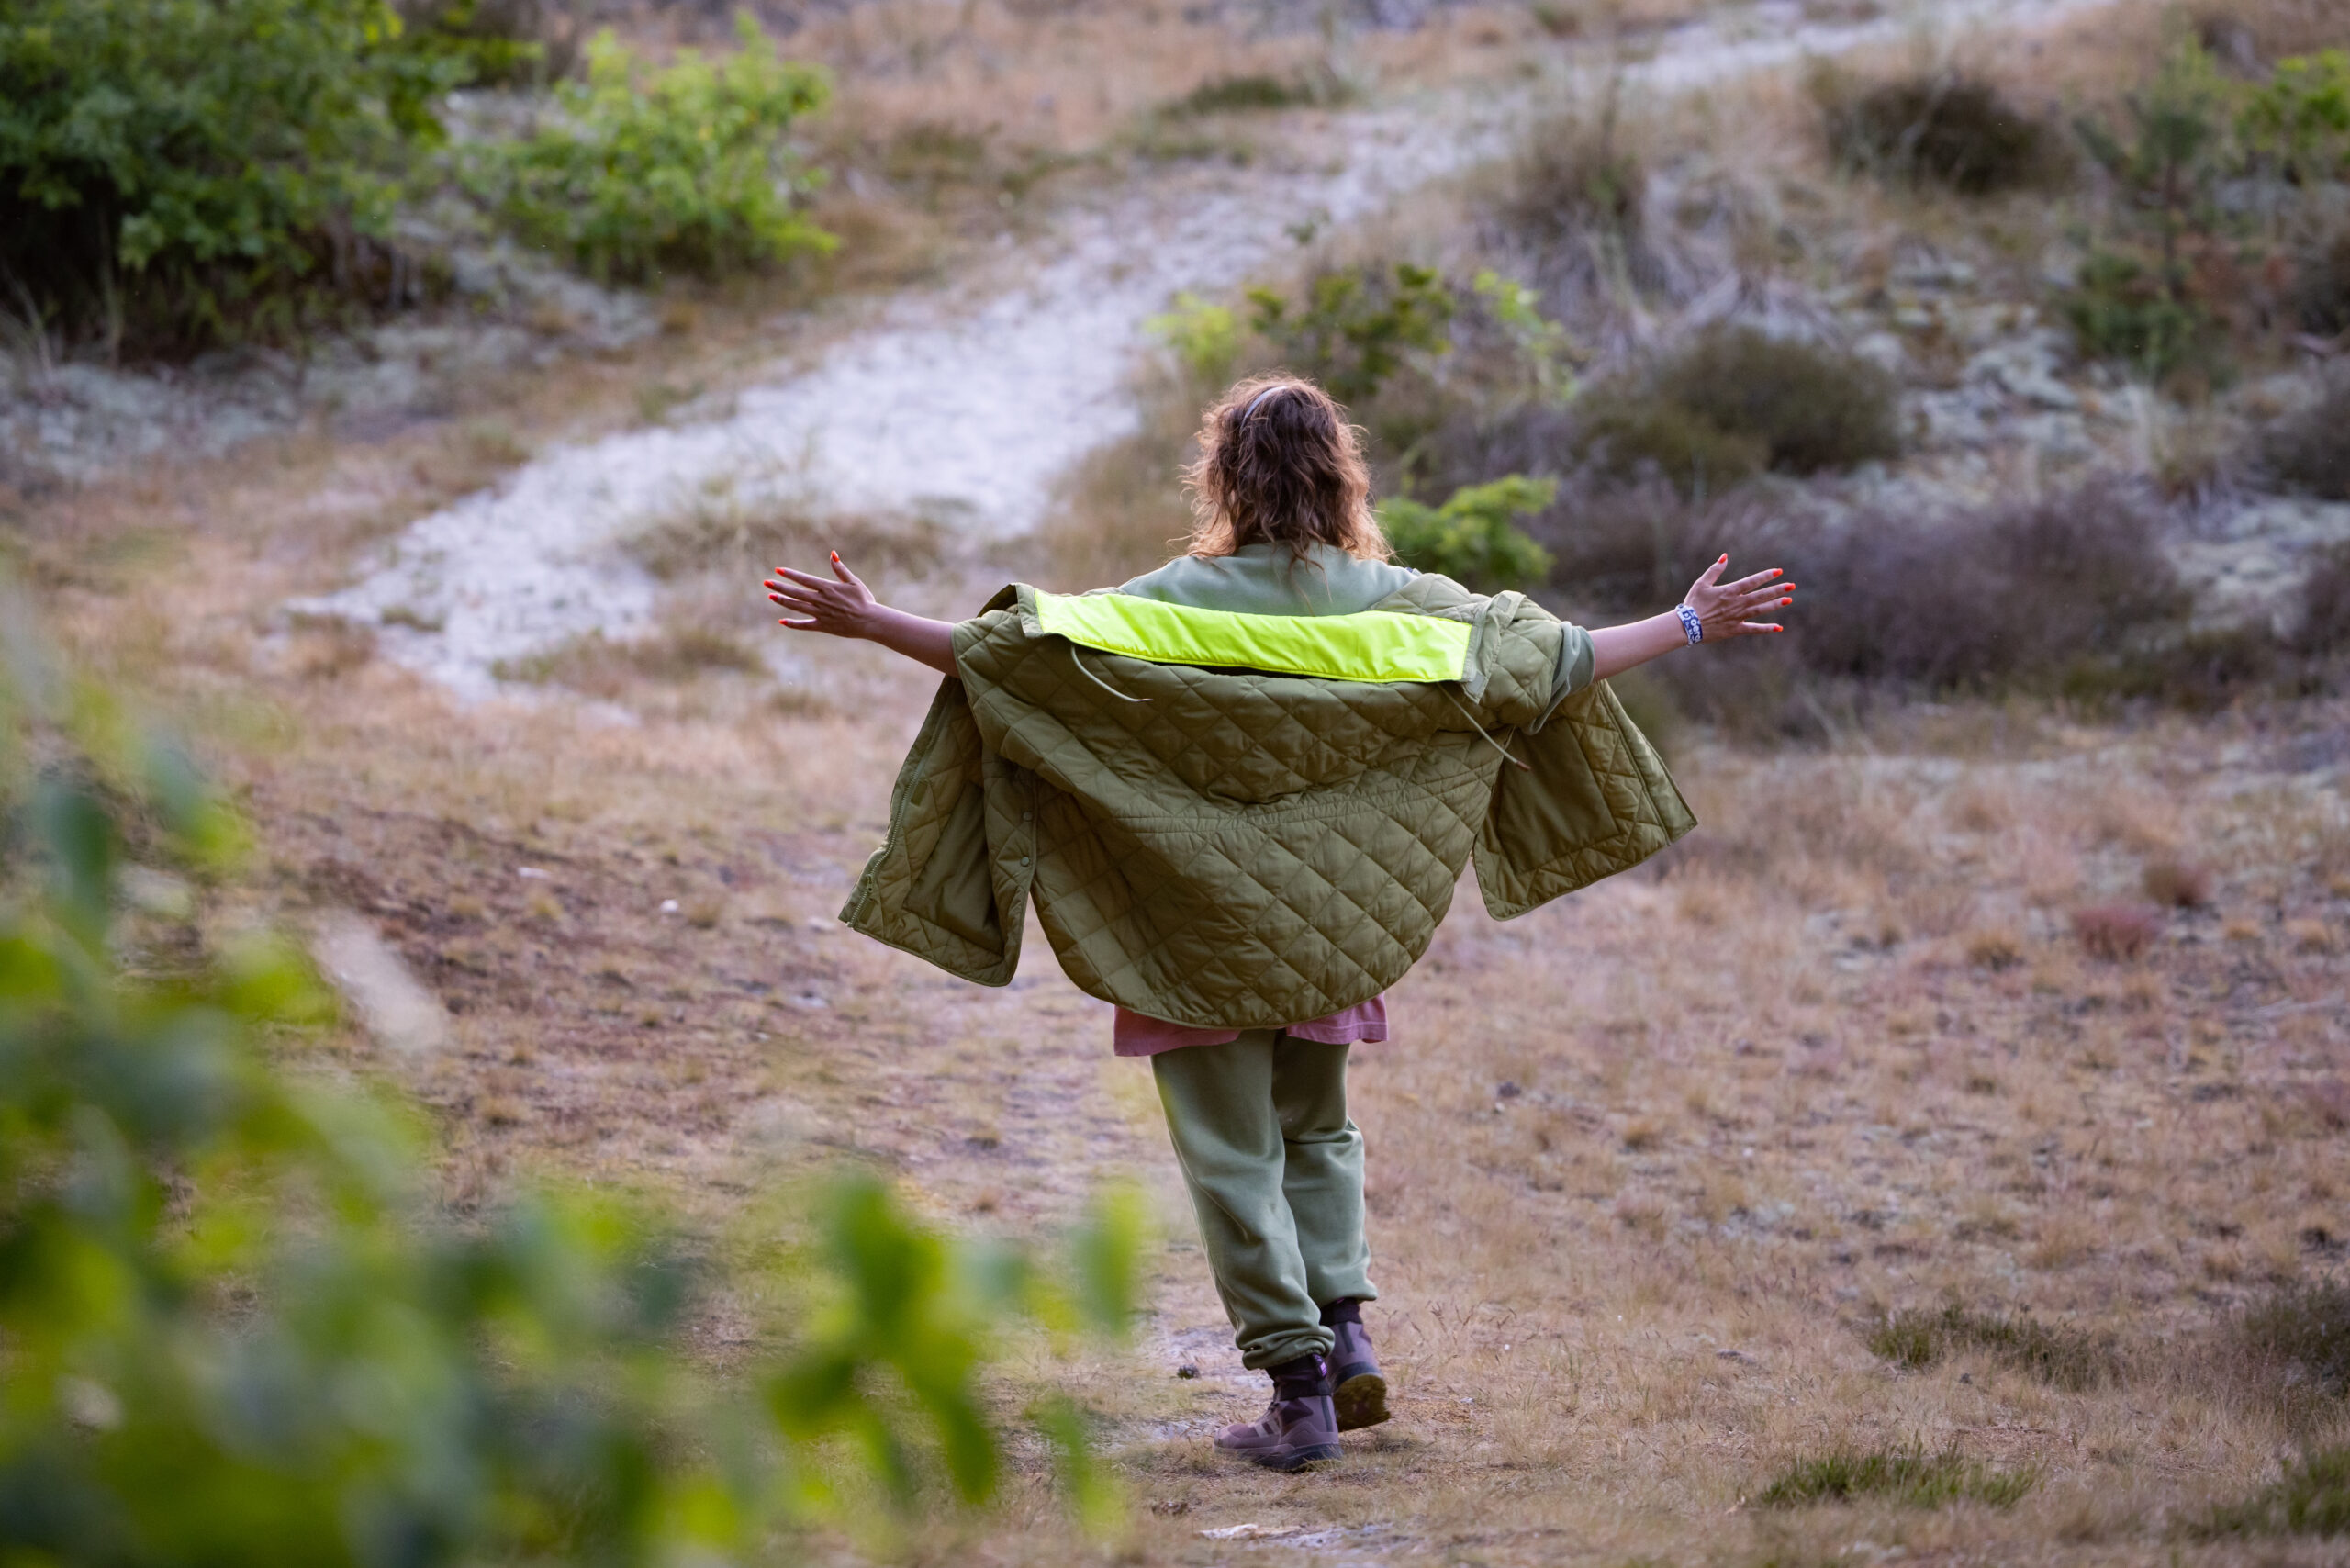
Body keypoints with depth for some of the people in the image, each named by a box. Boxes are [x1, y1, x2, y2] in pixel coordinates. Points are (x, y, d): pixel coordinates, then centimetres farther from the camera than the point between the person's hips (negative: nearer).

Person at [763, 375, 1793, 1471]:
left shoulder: (1178, 605, -11)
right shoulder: (1393, 602, -3)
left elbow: (1016, 648, -17)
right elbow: (1554, 662, 0)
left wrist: (875, 625, -11)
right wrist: (1688, 627, 11)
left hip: (1205, 924, -3)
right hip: (1335, 926, 4)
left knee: (1232, 1153, 4)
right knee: (1317, 1130, 23)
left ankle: (1299, 1388, 0)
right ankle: (1343, 1324, 7)